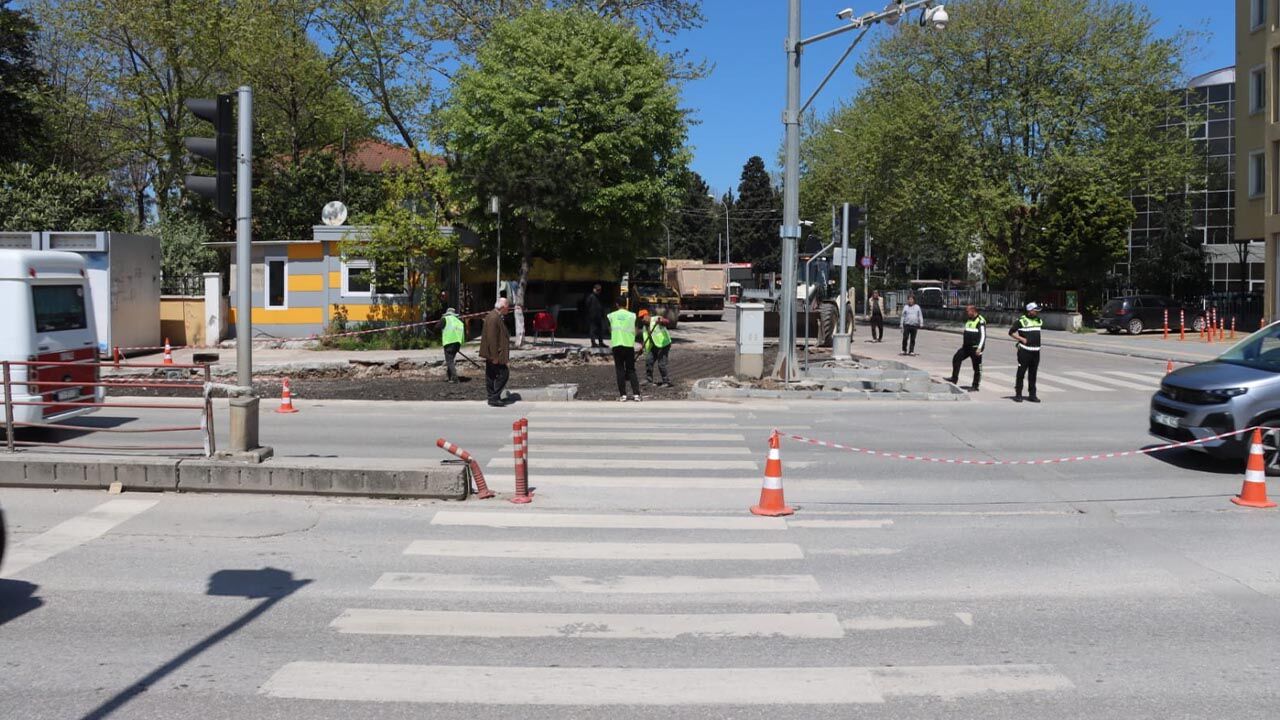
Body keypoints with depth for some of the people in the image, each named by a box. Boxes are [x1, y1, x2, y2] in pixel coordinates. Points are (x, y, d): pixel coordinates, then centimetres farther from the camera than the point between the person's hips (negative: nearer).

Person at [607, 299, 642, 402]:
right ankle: (636, 394, -2)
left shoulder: (612, 315, 3)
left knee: (620, 370, 5)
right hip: (629, 345, 1)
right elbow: (635, 331, 5)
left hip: (617, 345, -1)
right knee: (631, 370, 8)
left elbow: (610, 330, 11)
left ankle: (623, 395, 0)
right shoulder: (632, 315, 5)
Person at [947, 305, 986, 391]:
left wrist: (979, 348, -23)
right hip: (966, 346, 8)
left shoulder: (980, 321, -13)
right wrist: (964, 345, 24)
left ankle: (976, 386, 8)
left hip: (975, 348, -8)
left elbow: (983, 336, -17)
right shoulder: (969, 320, 15)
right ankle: (954, 379, 3)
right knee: (956, 359, -2)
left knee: (977, 367, 1)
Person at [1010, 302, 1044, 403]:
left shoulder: (1039, 321, 13)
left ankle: (1032, 395, 13)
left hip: (1036, 351, 6)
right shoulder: (1022, 320, -6)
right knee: (1021, 373, -4)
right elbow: (1011, 332, -4)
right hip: (1024, 351, -6)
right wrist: (1022, 339, -12)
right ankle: (1018, 394, 2)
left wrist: (1037, 341, 15)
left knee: (1033, 374, 9)